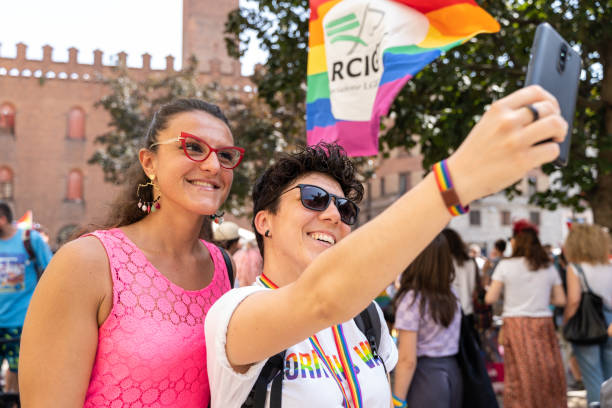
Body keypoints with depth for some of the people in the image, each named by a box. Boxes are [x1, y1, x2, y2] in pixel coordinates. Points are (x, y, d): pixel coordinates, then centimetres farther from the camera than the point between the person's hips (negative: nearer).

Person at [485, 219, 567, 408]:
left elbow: (490, 299, -6)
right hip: (543, 325, 2)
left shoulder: (505, 265, -4)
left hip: (516, 326, -2)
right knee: (548, 379, 10)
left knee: (521, 381, 3)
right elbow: (560, 300, 5)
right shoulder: (548, 267, 5)